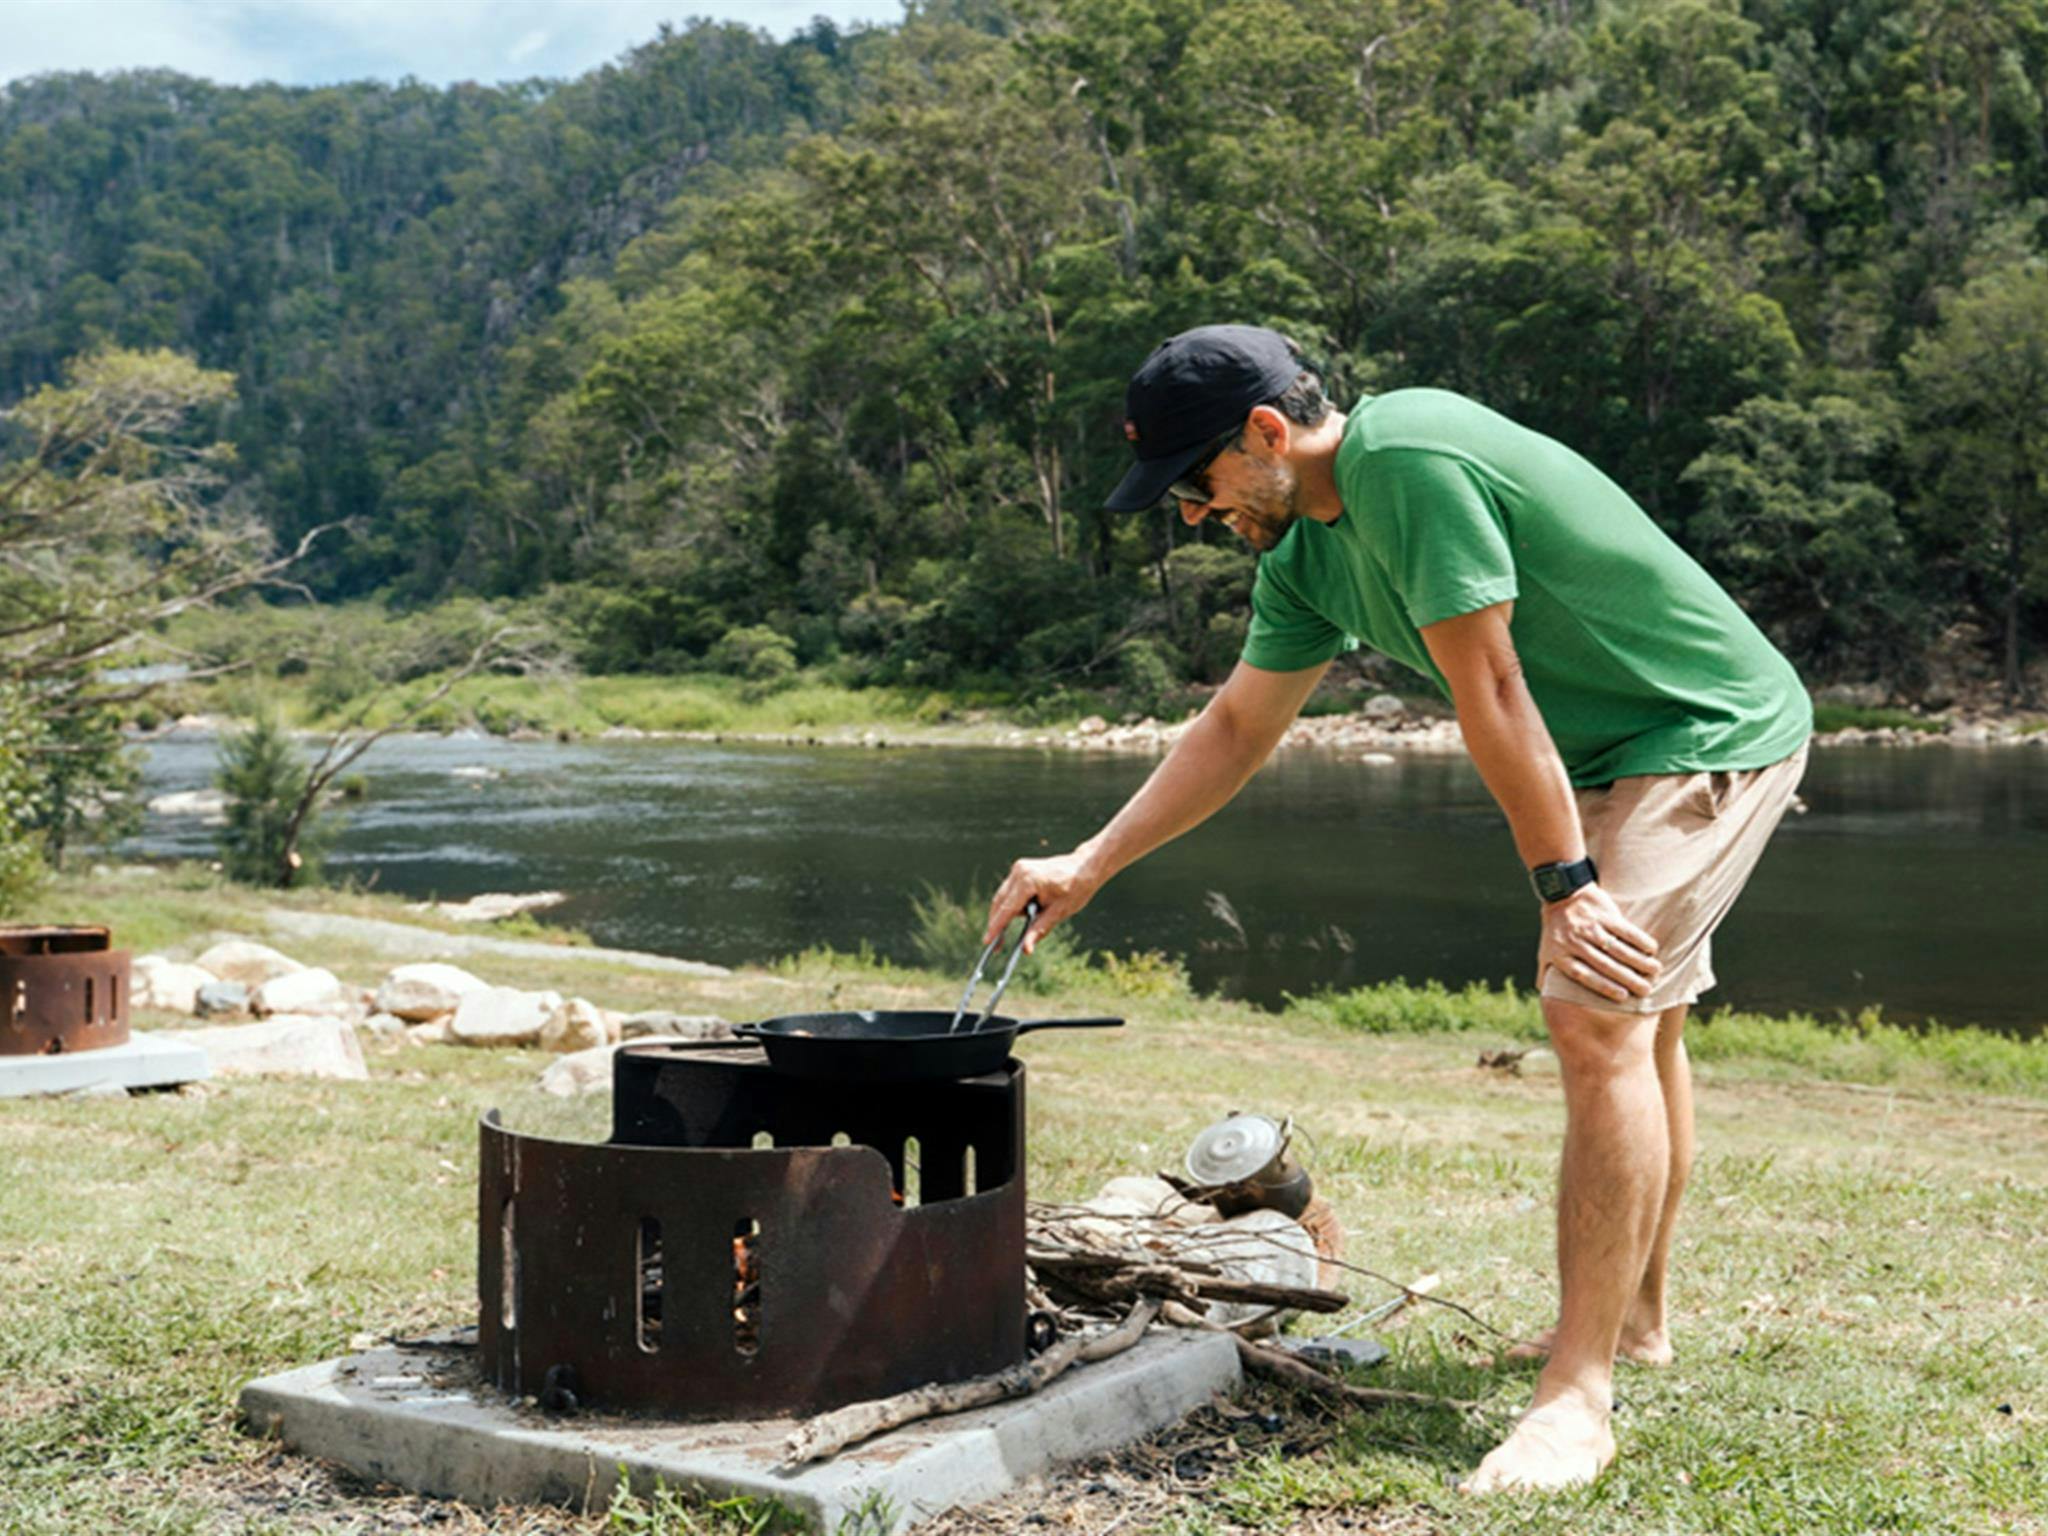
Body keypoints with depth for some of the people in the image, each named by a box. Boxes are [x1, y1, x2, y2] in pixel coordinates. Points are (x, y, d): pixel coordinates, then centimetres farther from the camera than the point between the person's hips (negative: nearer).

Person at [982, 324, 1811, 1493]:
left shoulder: (1409, 461, -27)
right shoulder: (1309, 553, 3)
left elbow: (1490, 693, -27)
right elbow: (1237, 729, 10)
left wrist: (1566, 884, -23)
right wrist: (1089, 867, 6)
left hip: (1712, 736, -10)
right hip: (1617, 759, 10)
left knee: (1599, 1024, -18)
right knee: (1641, 1026, 18)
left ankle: (1580, 1395, -15)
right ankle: (1636, 1318, 34)